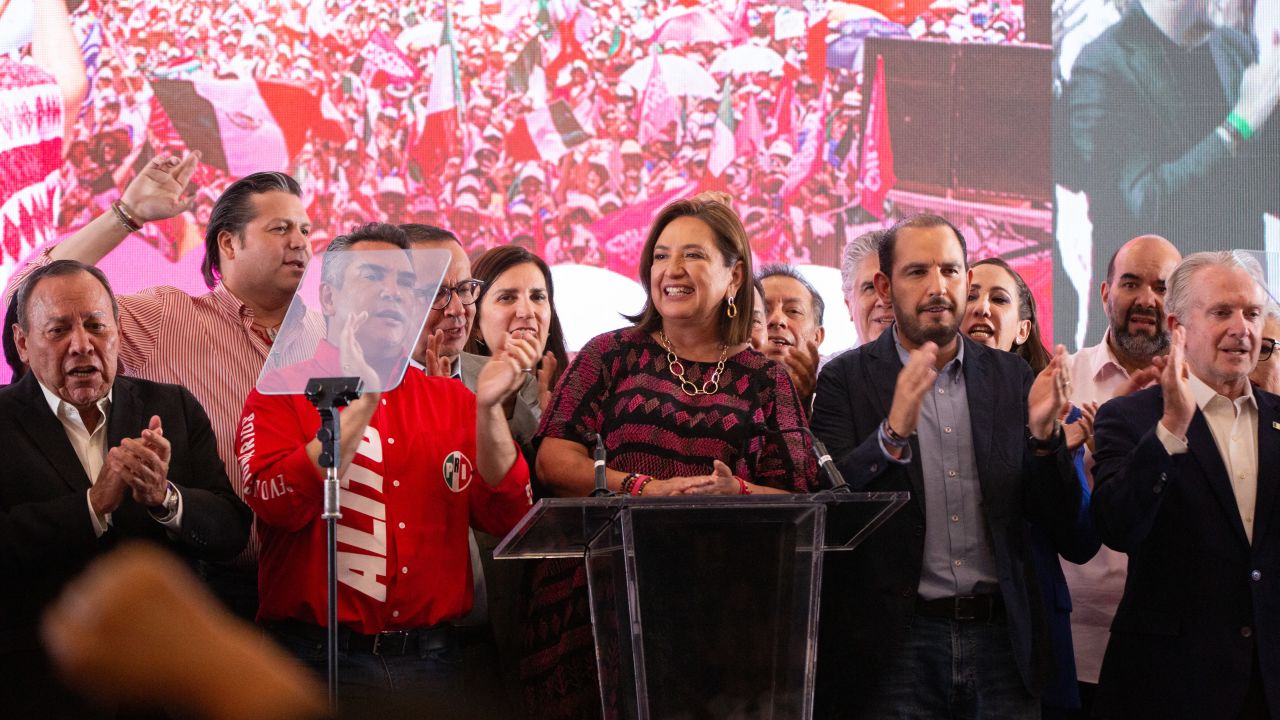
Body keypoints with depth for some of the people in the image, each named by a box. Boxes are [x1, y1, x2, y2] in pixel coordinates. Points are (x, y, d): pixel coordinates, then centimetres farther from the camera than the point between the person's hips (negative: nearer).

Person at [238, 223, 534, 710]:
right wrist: (361, 403, -16)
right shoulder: (283, 392, 1)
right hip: (319, 661, -3)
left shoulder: (451, 400, 11)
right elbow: (279, 506, -16)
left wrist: (489, 409, -10)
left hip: (433, 659, 4)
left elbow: (507, 518, 2)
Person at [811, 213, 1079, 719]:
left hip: (1000, 637, 3)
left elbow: (1058, 521, 6)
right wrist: (894, 431, -26)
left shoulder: (1012, 377, 8)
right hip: (895, 642, -2)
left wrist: (1043, 432, -11)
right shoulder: (846, 379, 0)